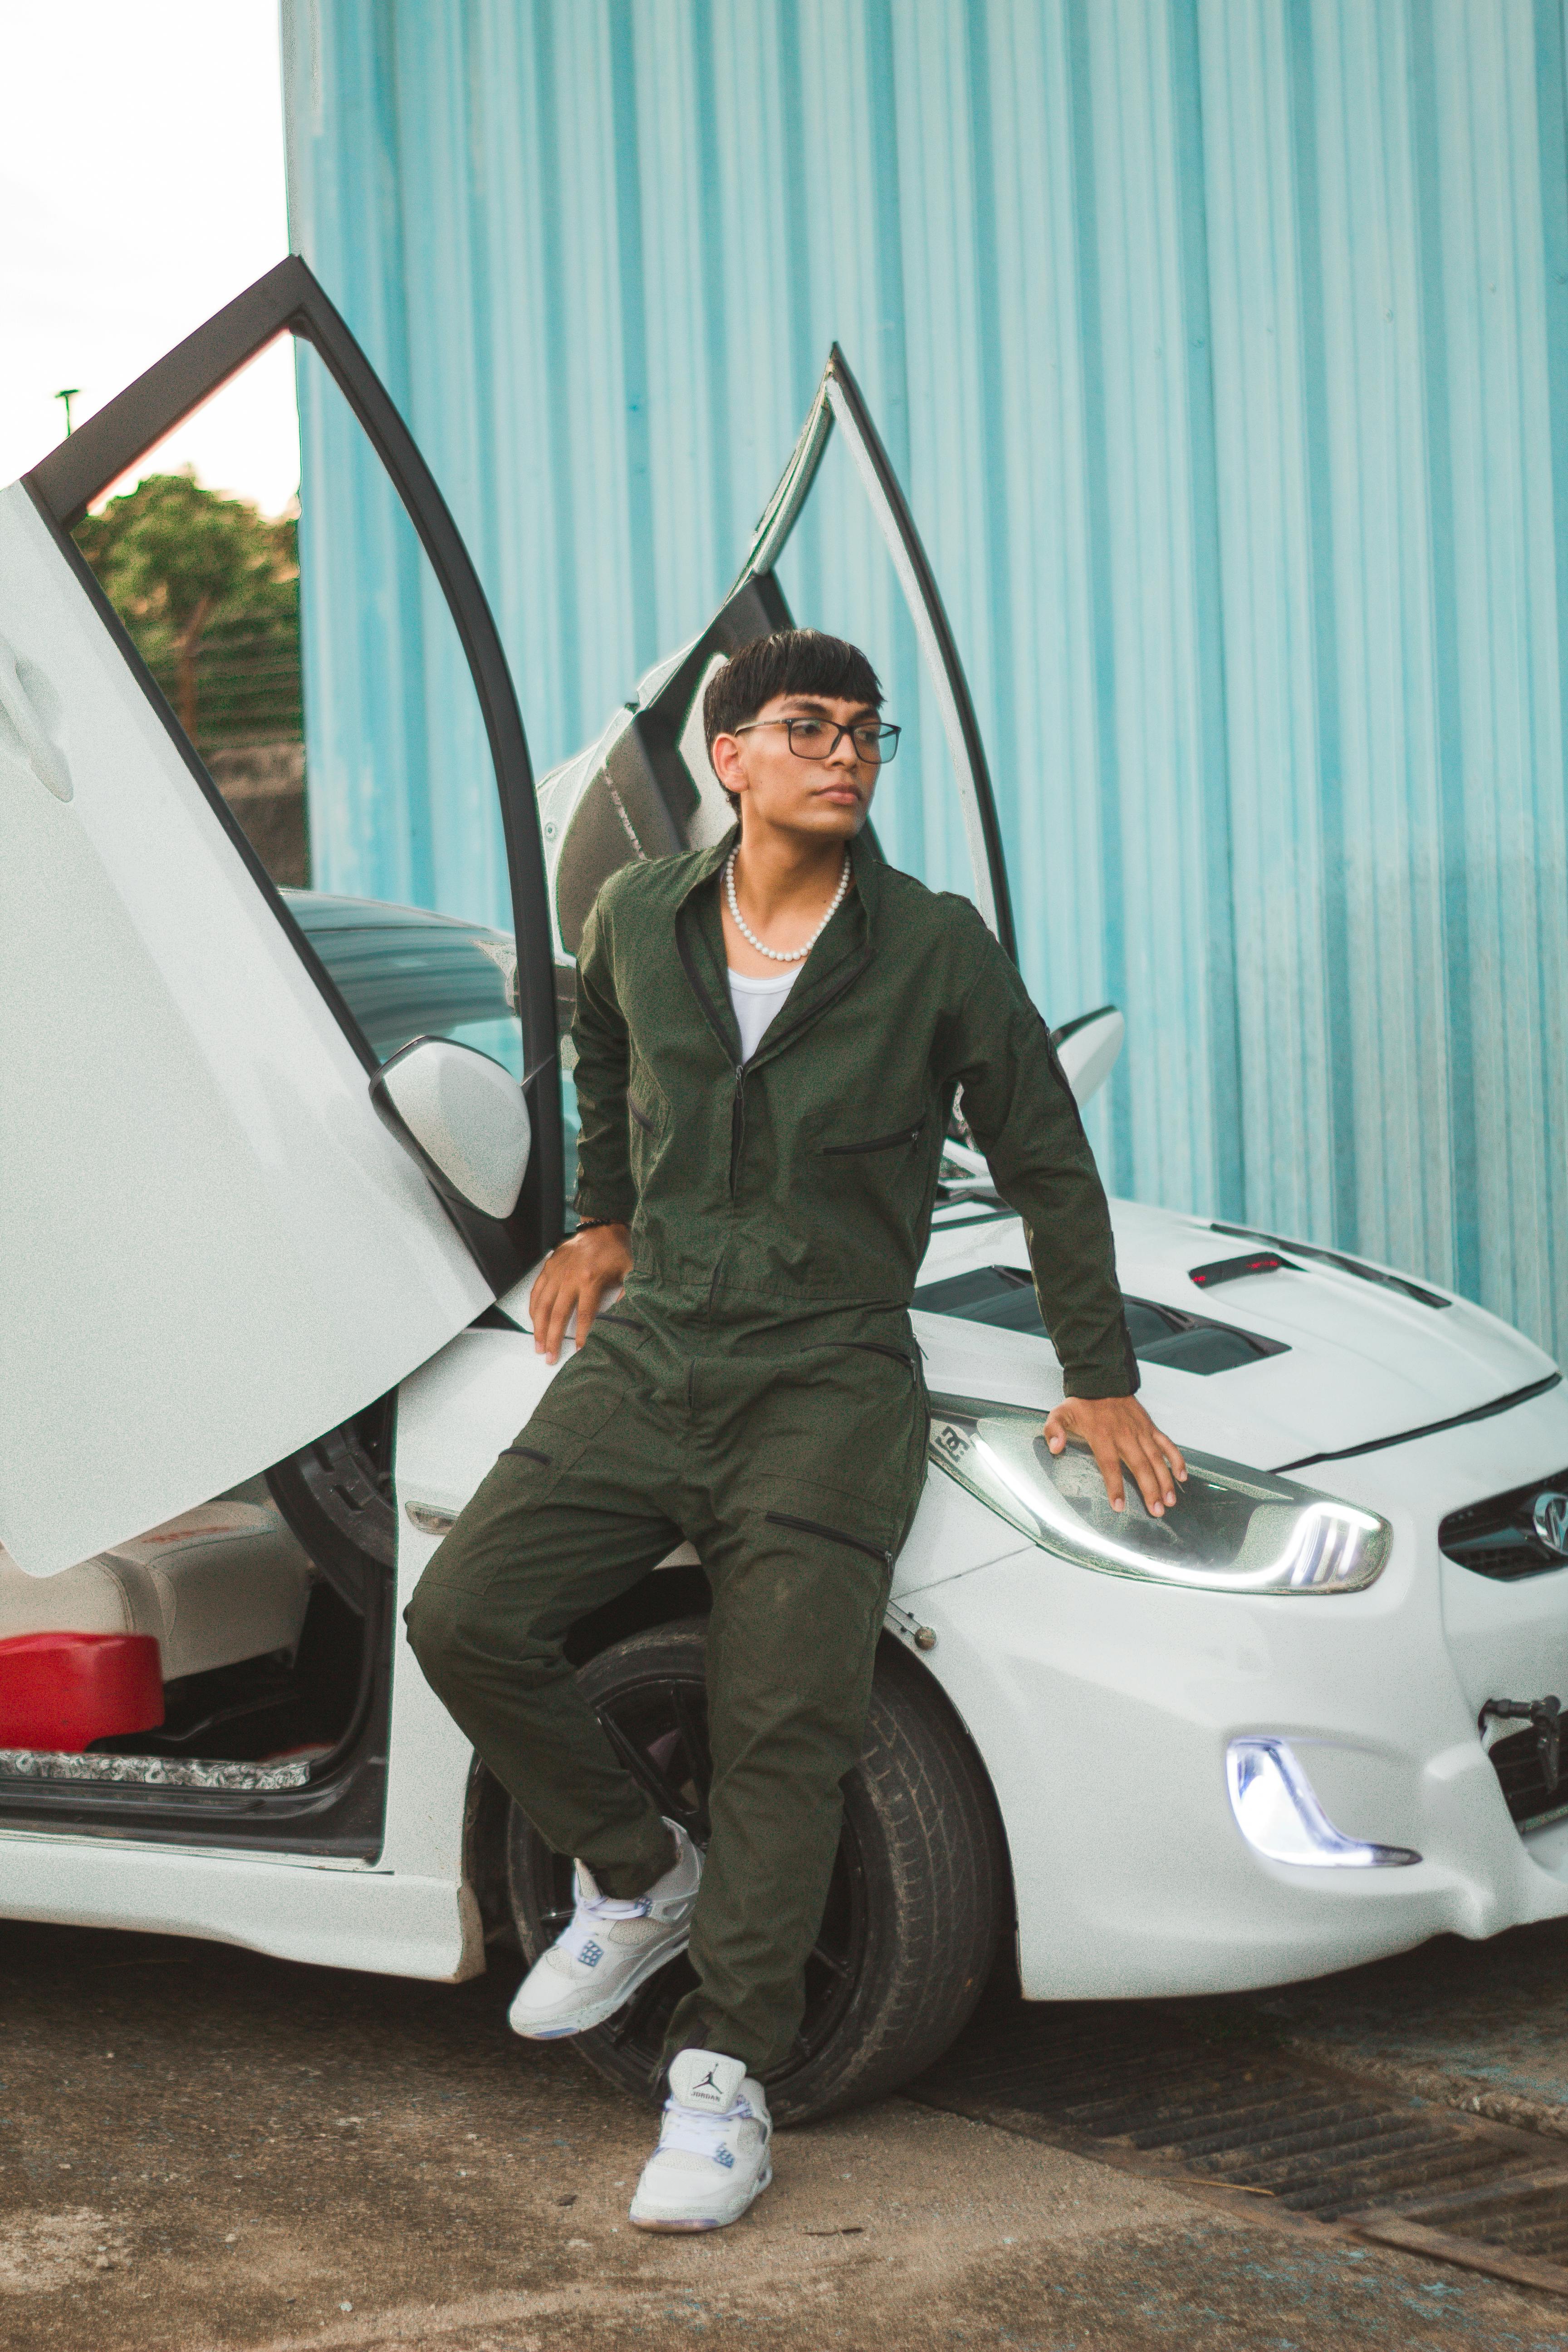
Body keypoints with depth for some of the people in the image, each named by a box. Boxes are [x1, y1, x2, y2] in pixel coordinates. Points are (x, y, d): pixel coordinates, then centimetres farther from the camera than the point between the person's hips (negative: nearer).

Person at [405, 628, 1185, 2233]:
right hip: (647, 1357, 4)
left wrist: (1101, 1377, 5)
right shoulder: (638, 921, 6)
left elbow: (1047, 1165, 5)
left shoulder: (935, 950, -2)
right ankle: (639, 1878, 12)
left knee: (782, 1728, -12)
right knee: (465, 1620, -11)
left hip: (828, 1379, -3)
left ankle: (725, 2076, -3)